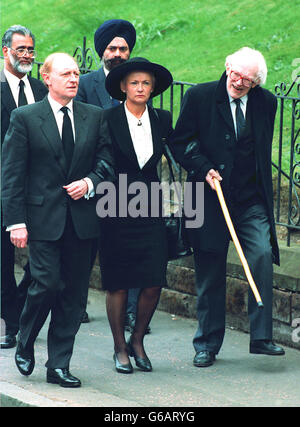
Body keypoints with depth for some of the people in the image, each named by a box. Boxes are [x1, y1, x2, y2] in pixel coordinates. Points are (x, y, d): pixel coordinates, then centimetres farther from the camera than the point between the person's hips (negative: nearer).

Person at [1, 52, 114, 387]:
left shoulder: (94, 117, 9)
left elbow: (106, 160, 13)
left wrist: (90, 182, -8)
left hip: (82, 218, 4)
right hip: (43, 218, -4)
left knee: (74, 292, 4)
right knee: (47, 284, -11)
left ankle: (59, 365, 11)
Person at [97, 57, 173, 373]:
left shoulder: (162, 120, 6)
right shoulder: (107, 119, -5)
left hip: (149, 210, 3)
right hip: (116, 210, -3)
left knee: (153, 283, -3)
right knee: (117, 284, 2)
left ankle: (137, 341, 20)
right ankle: (120, 349, 18)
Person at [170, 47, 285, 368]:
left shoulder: (266, 103, 6)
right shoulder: (199, 97, -2)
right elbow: (180, 142, 0)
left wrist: (264, 192, 13)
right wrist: (204, 169, -14)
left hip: (252, 200, 2)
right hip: (210, 199, -2)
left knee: (262, 255, -17)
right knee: (210, 274, 4)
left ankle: (261, 336, -10)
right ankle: (207, 345, 16)